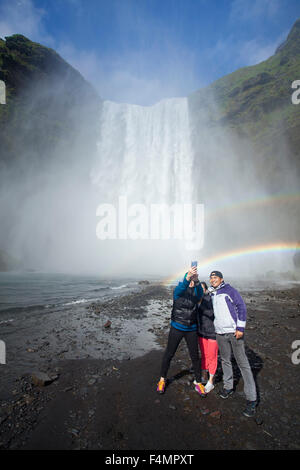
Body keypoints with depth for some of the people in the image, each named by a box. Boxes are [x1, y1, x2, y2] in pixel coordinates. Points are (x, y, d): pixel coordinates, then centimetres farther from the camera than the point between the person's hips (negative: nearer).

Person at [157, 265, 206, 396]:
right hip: (177, 328, -1)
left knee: (195, 356, 9)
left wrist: (196, 281, -50)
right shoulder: (178, 289, -9)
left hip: (191, 329, 2)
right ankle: (162, 379, 32)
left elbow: (200, 293, -28)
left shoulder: (196, 292, -3)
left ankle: (198, 383, 29)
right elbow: (181, 288, -34)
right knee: (169, 354, 10)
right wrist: (188, 277, -56)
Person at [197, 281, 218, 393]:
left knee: (212, 356, 6)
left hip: (212, 332, -5)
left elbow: (211, 313, -25)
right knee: (203, 355, 18)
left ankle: (211, 382, 22)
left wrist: (200, 304, -30)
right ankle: (204, 377, 35)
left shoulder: (212, 298, -16)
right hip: (201, 331, 5)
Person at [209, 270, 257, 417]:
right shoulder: (211, 295, 13)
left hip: (234, 332, -6)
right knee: (225, 361, 16)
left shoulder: (229, 290, -6)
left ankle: (251, 399, 4)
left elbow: (241, 307, -10)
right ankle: (228, 386, 34)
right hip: (220, 333, 6)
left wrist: (240, 327, -15)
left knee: (242, 363, -2)